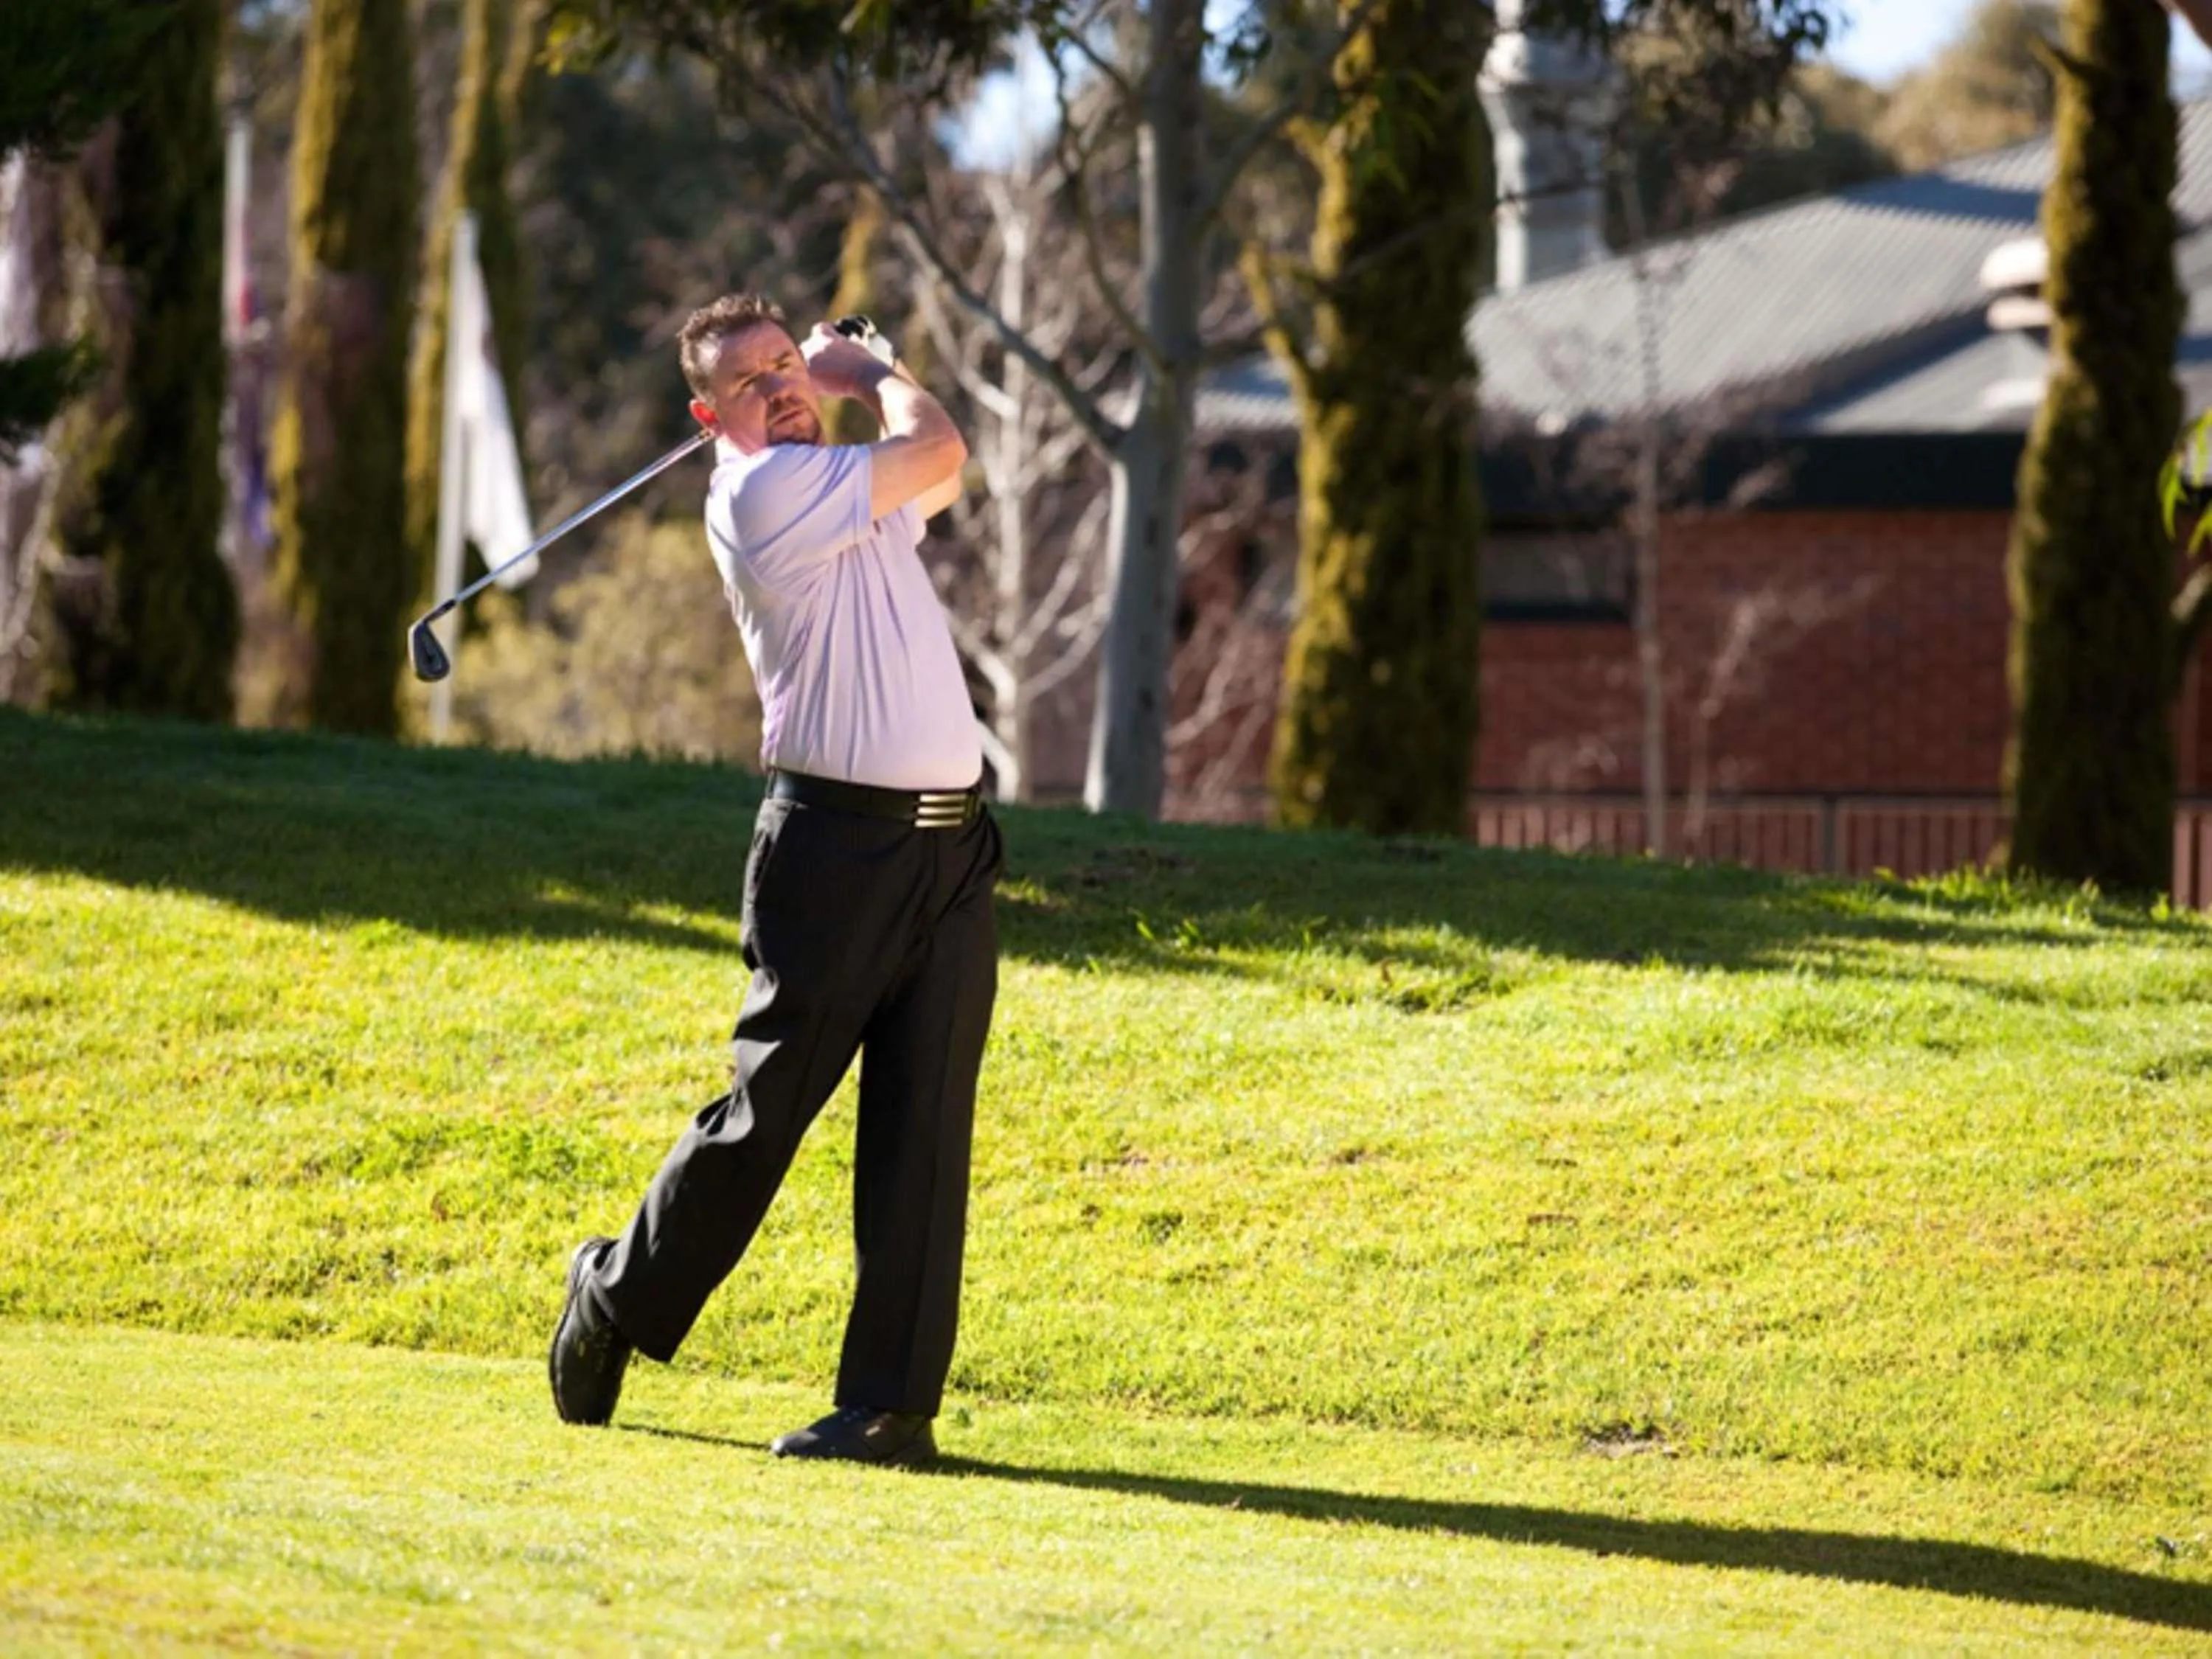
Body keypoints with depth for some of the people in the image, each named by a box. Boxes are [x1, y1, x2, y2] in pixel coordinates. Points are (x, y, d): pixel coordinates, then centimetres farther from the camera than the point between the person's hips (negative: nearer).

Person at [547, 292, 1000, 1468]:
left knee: (922, 1135, -2)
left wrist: (852, 374, 26)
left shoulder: (859, 498, 18)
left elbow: (939, 475, 41)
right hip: (835, 840, -7)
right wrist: (873, 377, 10)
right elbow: (939, 449, -9)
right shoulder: (764, 492, -9)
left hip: (949, 844, 7)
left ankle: (892, 1404, -3)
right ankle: (618, 1299, 23)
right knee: (767, 1108, 1)